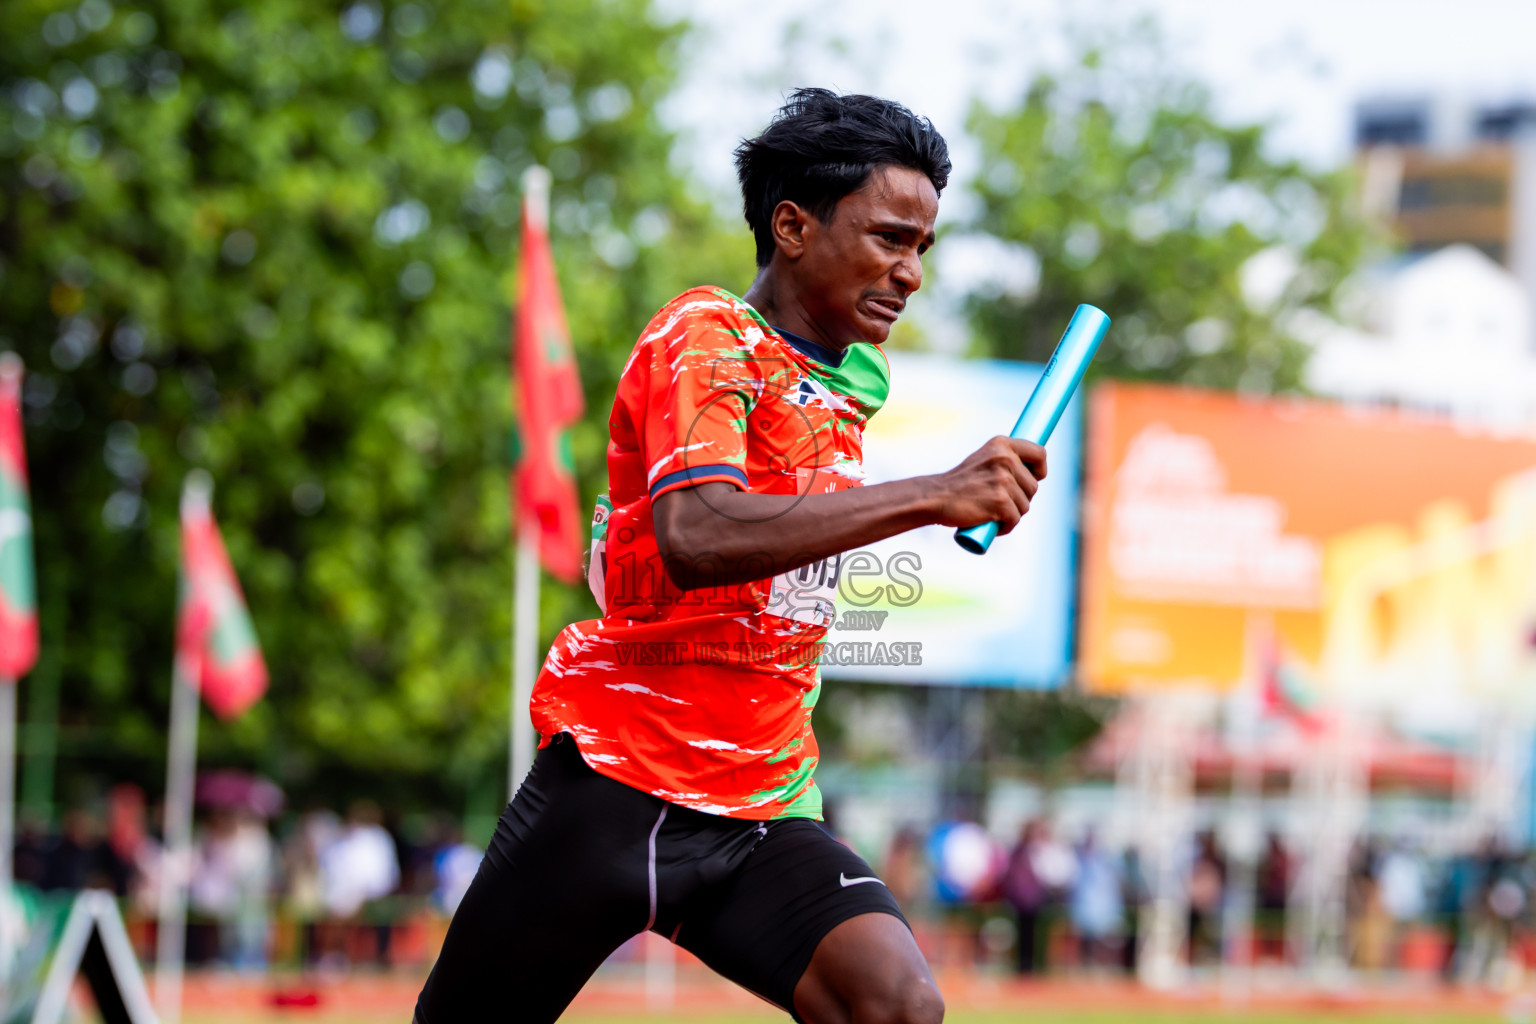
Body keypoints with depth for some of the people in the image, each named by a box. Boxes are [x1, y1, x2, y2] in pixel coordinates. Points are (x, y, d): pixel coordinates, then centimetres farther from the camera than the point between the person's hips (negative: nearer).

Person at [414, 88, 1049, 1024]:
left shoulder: (856, 382, 14)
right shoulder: (707, 337, -10)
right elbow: (695, 537, -30)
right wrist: (935, 496, -32)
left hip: (762, 820, 6)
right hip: (614, 789, -6)